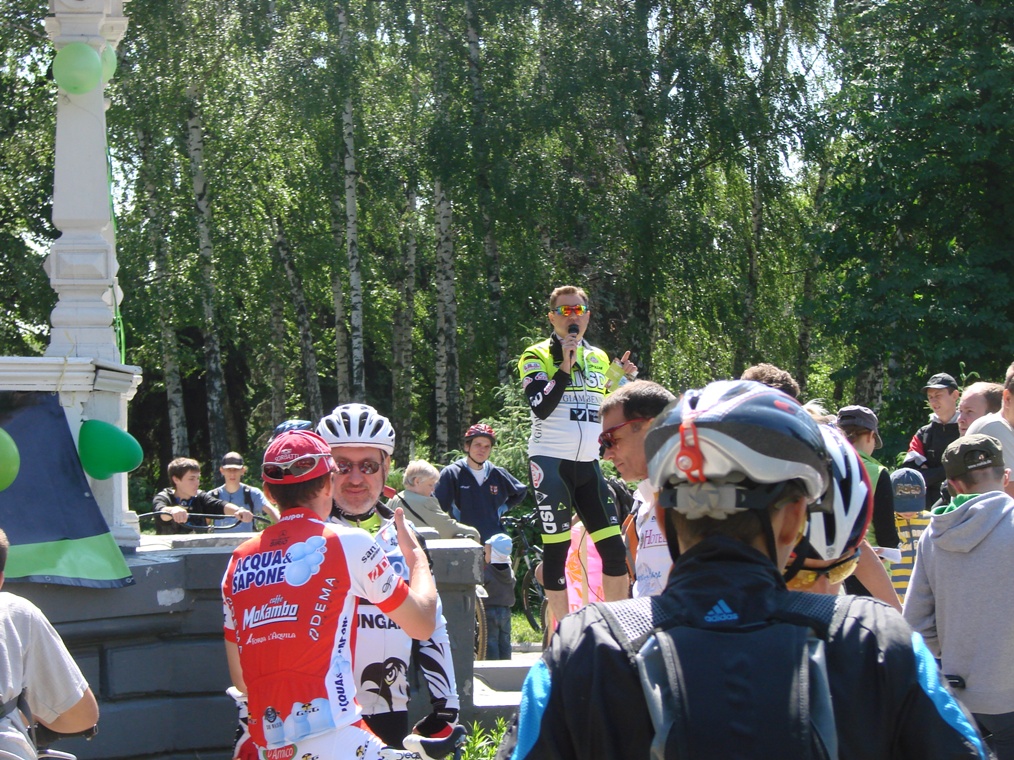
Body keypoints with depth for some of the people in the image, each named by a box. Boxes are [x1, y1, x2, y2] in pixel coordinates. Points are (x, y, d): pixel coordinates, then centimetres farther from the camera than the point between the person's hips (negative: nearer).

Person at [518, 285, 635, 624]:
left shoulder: (599, 358, 16)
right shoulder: (537, 356, -1)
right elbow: (541, 408, -15)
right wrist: (565, 366, -21)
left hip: (588, 463, 5)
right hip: (550, 462, -5)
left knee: (614, 549, 0)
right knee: (557, 551, -6)